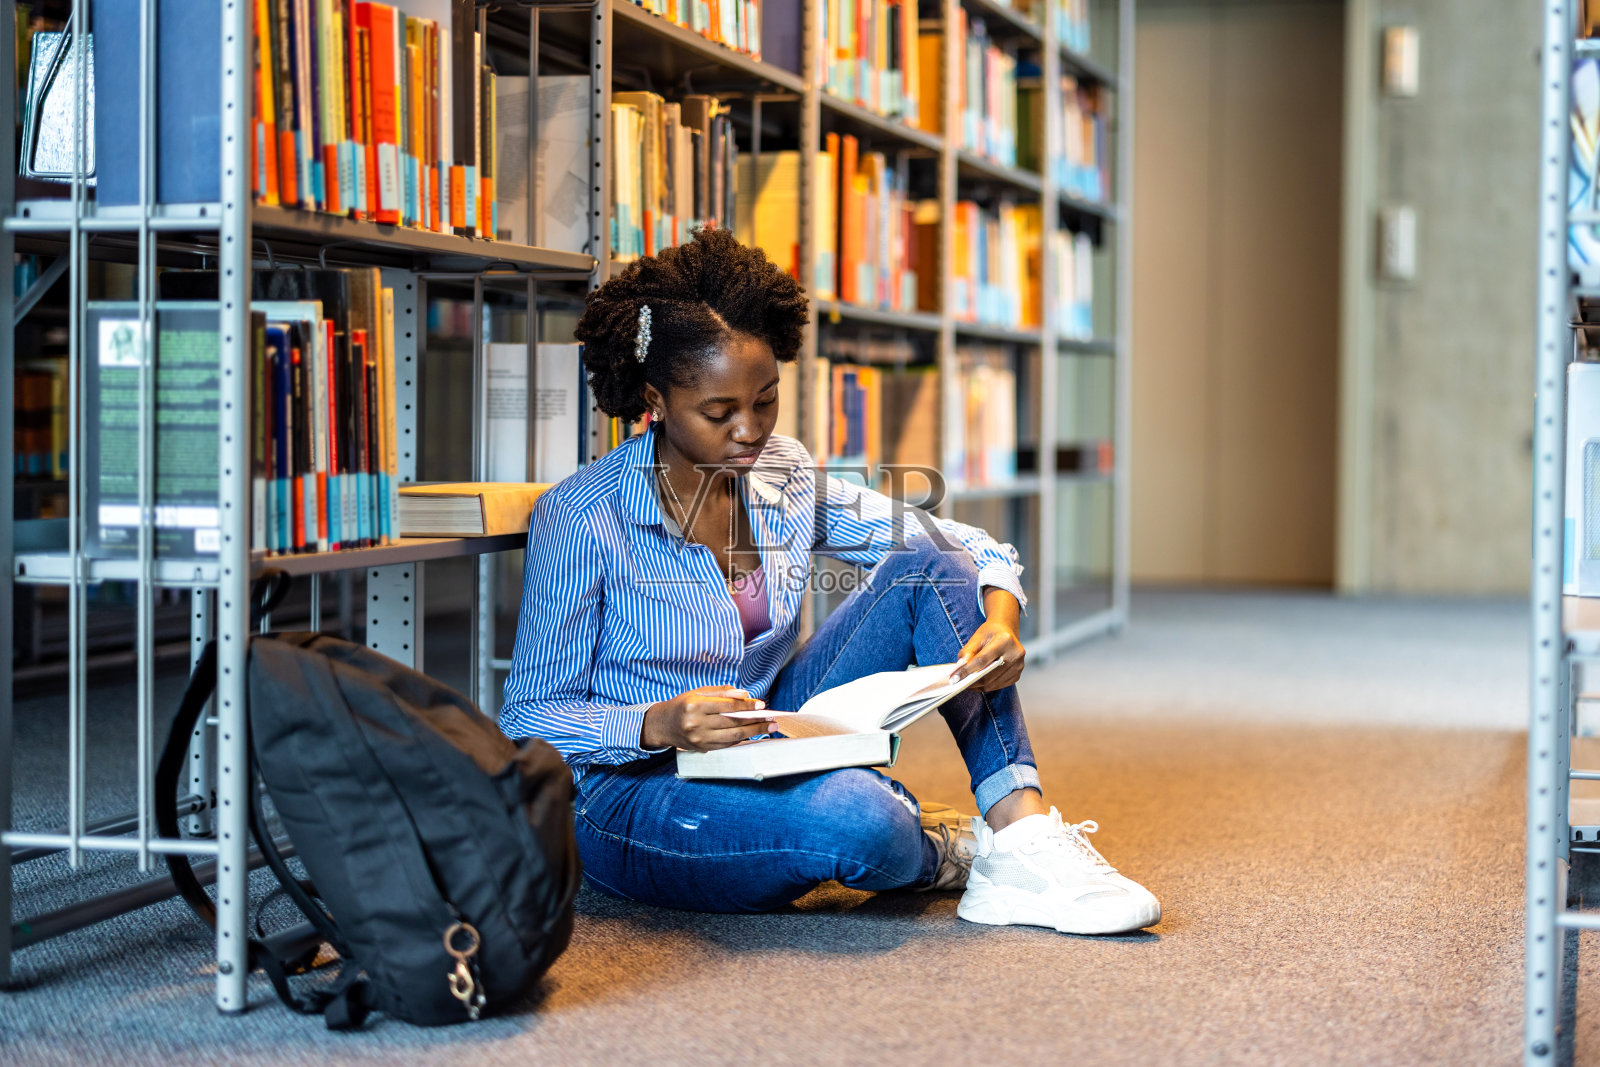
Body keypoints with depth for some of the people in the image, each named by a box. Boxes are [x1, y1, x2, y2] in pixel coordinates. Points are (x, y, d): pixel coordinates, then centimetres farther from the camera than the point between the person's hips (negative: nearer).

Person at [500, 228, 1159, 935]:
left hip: (773, 757, 6)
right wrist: (659, 725, -31)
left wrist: (1000, 618, -20)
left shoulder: (782, 475, 2)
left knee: (925, 559, -11)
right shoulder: (580, 519, -15)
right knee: (857, 819, -39)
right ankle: (957, 848, -3)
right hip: (626, 791, -6)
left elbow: (969, 547, 3)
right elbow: (528, 720, -13)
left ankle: (1021, 832, -20)